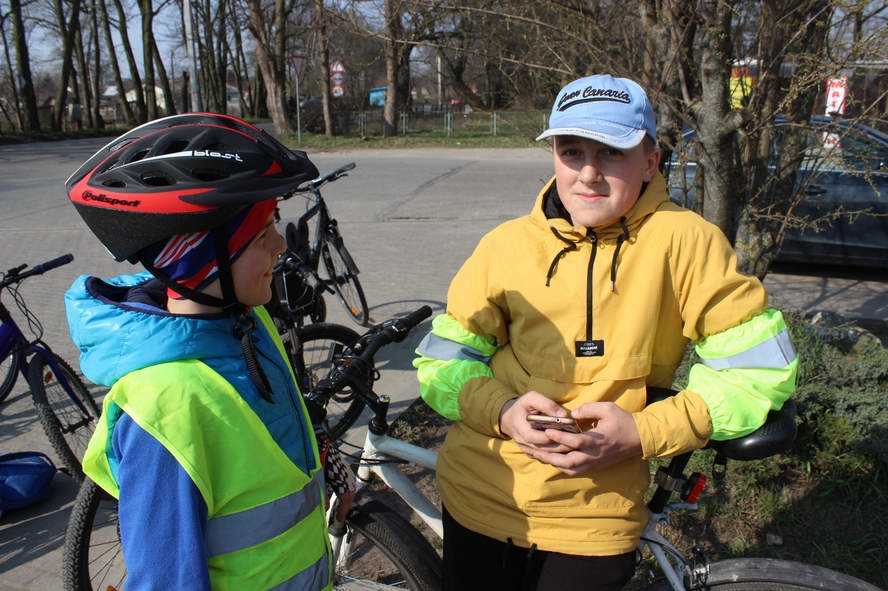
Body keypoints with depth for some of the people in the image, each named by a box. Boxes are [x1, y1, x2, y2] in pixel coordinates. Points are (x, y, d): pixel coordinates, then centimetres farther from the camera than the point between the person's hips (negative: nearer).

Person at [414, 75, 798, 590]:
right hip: (477, 503, 2)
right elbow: (440, 360, -1)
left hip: (592, 523, -2)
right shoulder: (506, 243, -5)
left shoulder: (680, 239, -12)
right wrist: (504, 411, -20)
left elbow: (758, 364, -9)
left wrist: (644, 433, -19)